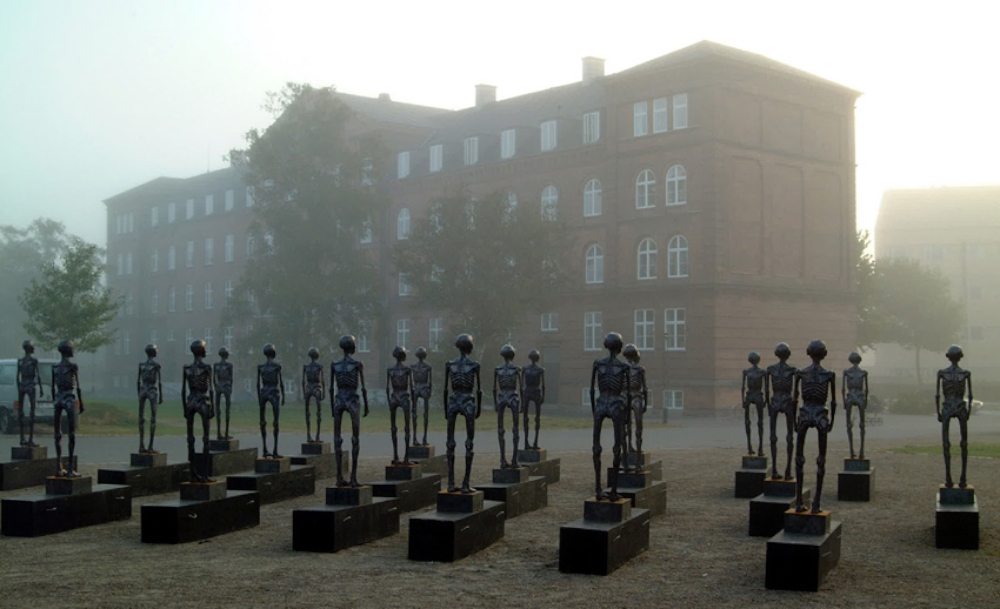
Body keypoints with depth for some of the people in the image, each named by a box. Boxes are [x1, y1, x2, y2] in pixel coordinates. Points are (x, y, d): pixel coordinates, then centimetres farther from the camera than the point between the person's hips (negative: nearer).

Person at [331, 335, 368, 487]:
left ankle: (340, 476, 3)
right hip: (353, 401, -3)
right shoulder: (358, 364, -6)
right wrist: (366, 406, 3)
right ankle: (353, 477, -4)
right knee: (356, 440, 2)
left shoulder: (334, 364, 4)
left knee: (337, 439, 6)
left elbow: (331, 387, 6)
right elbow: (363, 387, -6)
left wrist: (332, 407, 15)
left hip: (339, 401, 3)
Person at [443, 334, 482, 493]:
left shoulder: (449, 364, 3)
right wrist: (479, 408, 5)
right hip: (468, 402, -3)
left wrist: (445, 408, 10)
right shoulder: (474, 365, -4)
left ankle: (451, 483, 3)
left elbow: (447, 388, 3)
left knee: (450, 444, 5)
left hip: (453, 402, 3)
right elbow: (477, 389, -4)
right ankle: (465, 484, -3)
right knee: (469, 444, 2)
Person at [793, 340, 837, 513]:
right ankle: (816, 503, 2)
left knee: (799, 458, 10)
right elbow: (833, 401, 1)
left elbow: (795, 399, 1)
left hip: (804, 414, 1)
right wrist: (832, 421, 13)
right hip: (821, 416, -1)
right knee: (821, 460, 7)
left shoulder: (800, 373, 0)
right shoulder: (830, 374, -2)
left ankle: (799, 502, 7)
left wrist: (794, 421, 10)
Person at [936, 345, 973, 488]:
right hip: (961, 409, 0)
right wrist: (969, 411, 11)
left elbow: (937, 394, -5)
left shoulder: (941, 373, -4)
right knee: (964, 444, 12)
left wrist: (938, 412, 4)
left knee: (946, 445, 4)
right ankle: (963, 479, 6)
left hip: (946, 410, 0)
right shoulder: (966, 373, -3)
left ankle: (948, 479, -2)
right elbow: (970, 395, -2)